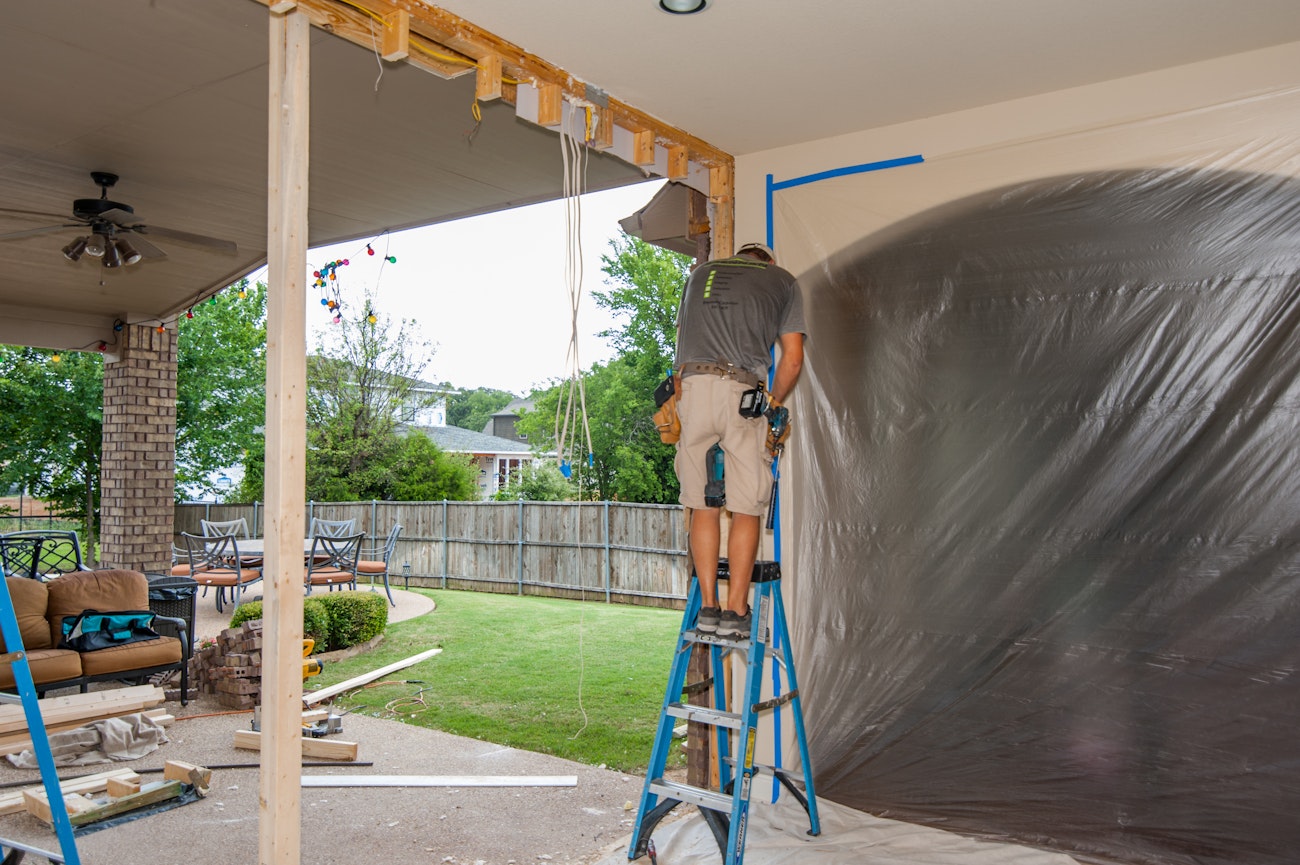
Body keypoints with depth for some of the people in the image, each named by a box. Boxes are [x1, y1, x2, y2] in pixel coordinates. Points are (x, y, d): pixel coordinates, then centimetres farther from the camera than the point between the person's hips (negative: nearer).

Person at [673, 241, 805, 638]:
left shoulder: (702, 272, 28)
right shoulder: (783, 280, 20)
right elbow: (792, 359, 13)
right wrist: (774, 402, 25)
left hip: (692, 387, 3)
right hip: (743, 393, -2)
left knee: (703, 505, 9)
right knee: (746, 509, 4)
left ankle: (708, 606, 11)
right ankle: (735, 610, 4)